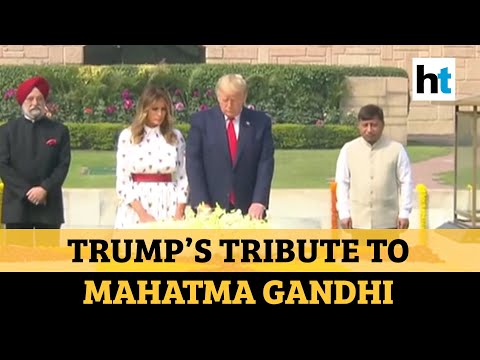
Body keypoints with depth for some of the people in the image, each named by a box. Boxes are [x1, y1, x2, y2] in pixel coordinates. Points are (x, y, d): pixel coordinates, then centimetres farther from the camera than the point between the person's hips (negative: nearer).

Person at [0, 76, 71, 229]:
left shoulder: (59, 130, 6)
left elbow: (63, 165, 0)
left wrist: (45, 189, -15)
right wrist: (26, 191, -13)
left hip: (49, 205, 1)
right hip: (17, 205, 0)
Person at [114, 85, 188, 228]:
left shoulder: (176, 136, 7)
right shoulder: (127, 136, 2)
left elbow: (182, 178, 7)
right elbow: (122, 181, -2)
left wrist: (179, 214, -5)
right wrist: (143, 214, -11)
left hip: (168, 206, 1)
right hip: (136, 207, -1)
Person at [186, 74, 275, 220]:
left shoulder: (261, 122, 5)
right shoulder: (201, 120, 3)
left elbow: (265, 163, -1)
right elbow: (194, 163, -2)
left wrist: (259, 202, -12)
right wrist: (201, 202, -13)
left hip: (248, 209, 1)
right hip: (210, 209, 0)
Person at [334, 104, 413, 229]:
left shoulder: (396, 149, -3)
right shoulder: (348, 149, 0)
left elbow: (406, 182, 0)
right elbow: (342, 183, 3)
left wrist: (404, 213, -4)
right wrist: (344, 213, -2)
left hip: (387, 221, -1)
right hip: (358, 220, 1)